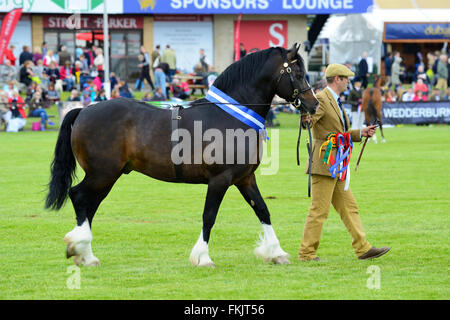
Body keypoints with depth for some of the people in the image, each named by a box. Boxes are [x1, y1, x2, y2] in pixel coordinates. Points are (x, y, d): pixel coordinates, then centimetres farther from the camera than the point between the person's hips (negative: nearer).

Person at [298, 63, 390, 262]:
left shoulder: (336, 102, 20)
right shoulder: (321, 99, -12)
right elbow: (308, 121, -26)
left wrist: (361, 133, 17)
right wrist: (306, 118, -48)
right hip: (324, 164, -10)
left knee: (349, 208, 11)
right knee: (319, 210, -6)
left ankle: (363, 249, 14)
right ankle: (306, 253, 0)